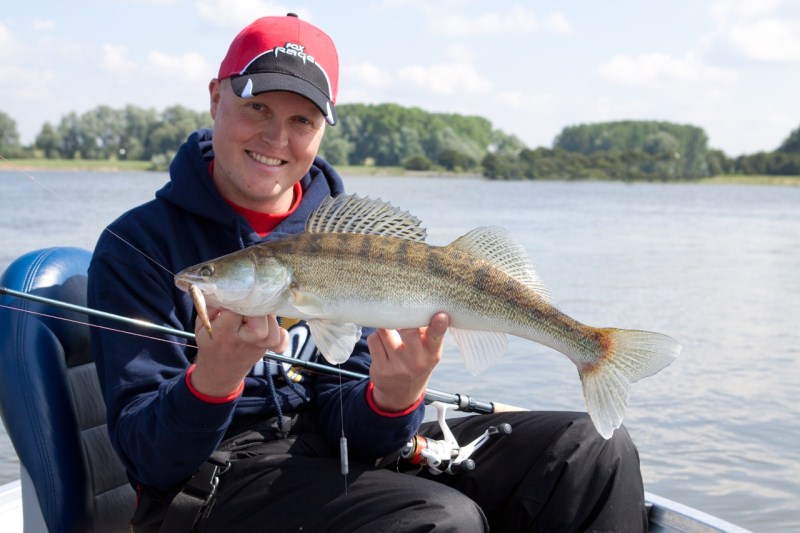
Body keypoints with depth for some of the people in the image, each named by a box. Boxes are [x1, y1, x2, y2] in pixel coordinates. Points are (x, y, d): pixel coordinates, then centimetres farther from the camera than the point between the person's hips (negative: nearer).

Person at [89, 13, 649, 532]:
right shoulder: (138, 244, -6)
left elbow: (341, 421, -1)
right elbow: (147, 459, -12)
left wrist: (392, 398, -25)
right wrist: (214, 377, -32)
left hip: (339, 454, 5)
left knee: (591, 451, -6)